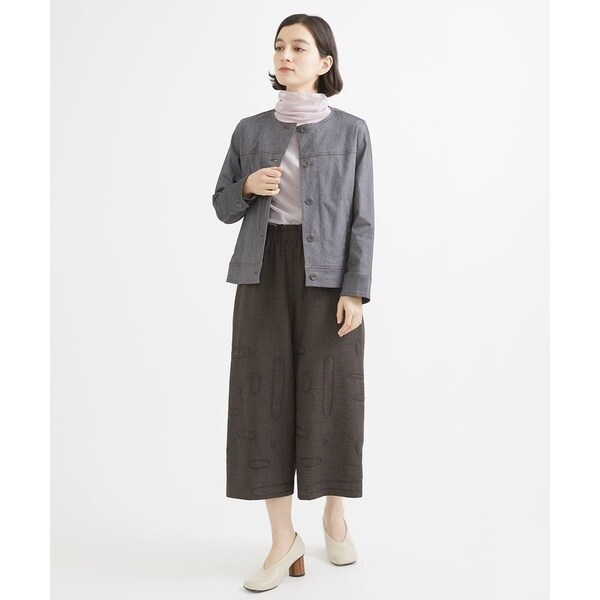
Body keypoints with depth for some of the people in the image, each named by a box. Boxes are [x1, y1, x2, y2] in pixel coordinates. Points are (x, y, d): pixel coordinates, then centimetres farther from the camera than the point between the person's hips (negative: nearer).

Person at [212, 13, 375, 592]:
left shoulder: (350, 130, 2)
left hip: (327, 274, -2)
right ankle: (283, 538, 11)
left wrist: (356, 289, -10)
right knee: (266, 394, 0)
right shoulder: (250, 130, 9)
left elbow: (362, 217, -1)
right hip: (265, 272, 2)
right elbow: (222, 207, 14)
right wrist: (248, 186, -8)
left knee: (330, 393, 3)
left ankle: (335, 516, 27)